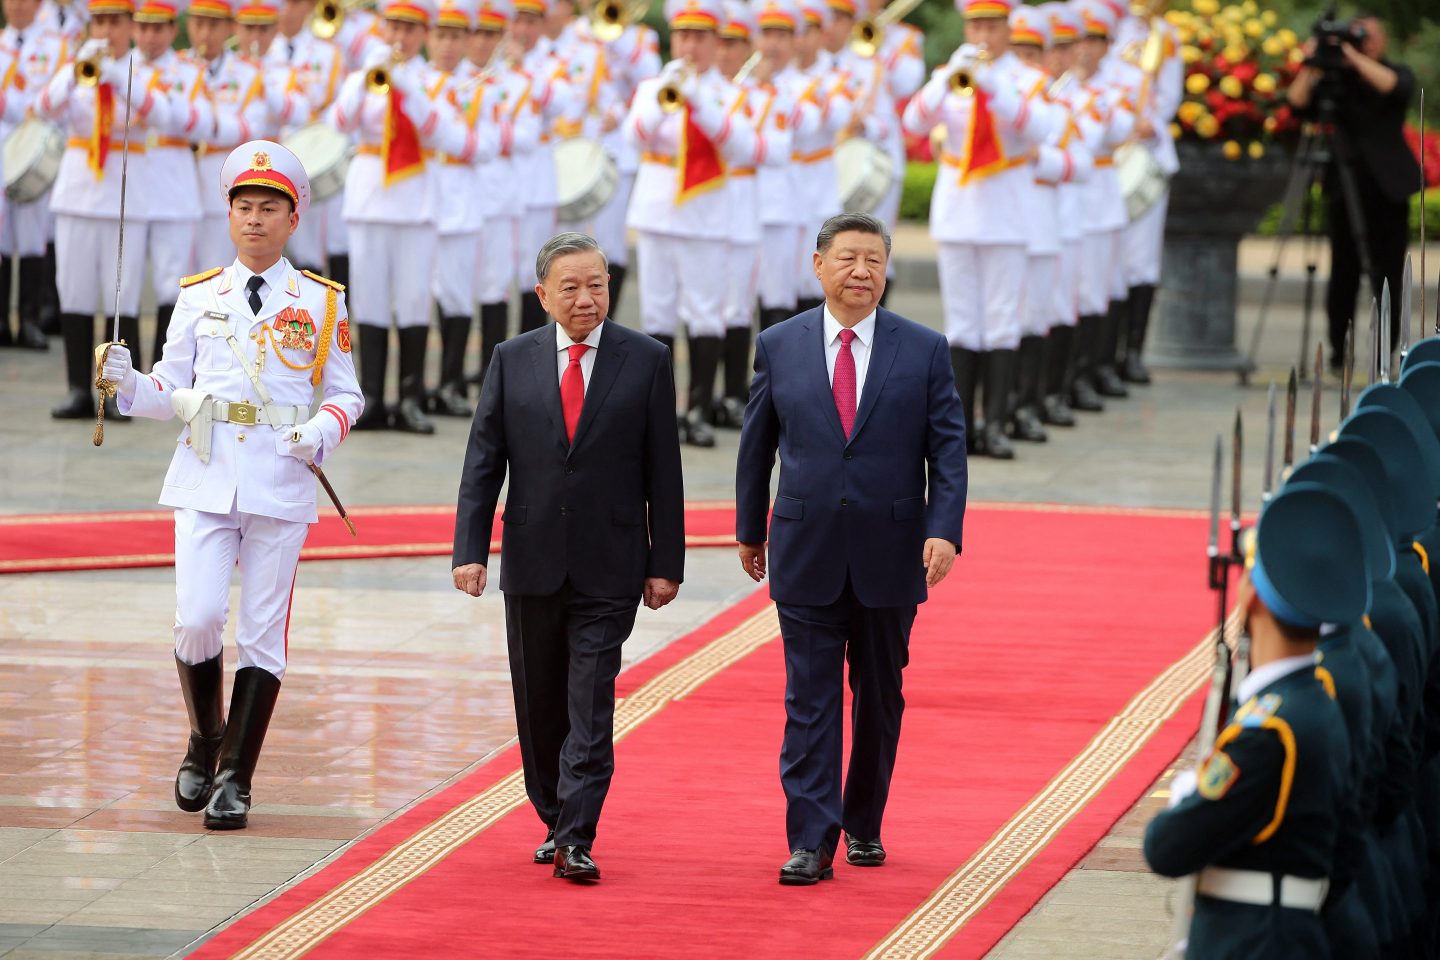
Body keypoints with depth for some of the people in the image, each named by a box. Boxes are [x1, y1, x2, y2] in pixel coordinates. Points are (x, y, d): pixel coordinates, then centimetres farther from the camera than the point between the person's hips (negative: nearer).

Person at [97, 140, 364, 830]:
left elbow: (346, 394, 10)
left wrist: (322, 432, -10)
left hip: (280, 484, -1)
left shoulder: (320, 303, 6)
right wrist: (128, 382, -10)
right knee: (197, 618, -10)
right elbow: (170, 391, 11)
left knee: (263, 632, -1)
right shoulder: (198, 297, 10)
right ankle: (204, 743, 16)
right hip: (205, 478, 1)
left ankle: (235, 779, 5)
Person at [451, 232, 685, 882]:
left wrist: (665, 562, -2)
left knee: (590, 706, -9)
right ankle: (555, 823, 24)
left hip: (608, 566, -3)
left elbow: (663, 470, 1)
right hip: (532, 563, 3)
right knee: (539, 707, 10)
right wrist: (470, 550, -5)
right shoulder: (512, 361, 5)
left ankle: (576, 840, -10)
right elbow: (483, 462, 4)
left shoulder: (646, 361, 1)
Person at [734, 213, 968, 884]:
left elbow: (948, 449, -1)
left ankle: (865, 826, 25)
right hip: (807, 554, 0)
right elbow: (756, 446, 12)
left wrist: (944, 530, -12)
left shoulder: (924, 350, 1)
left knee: (880, 697, 11)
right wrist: (750, 529, 14)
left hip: (888, 555, 0)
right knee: (810, 702, -4)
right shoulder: (779, 346, 3)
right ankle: (812, 842, -5)